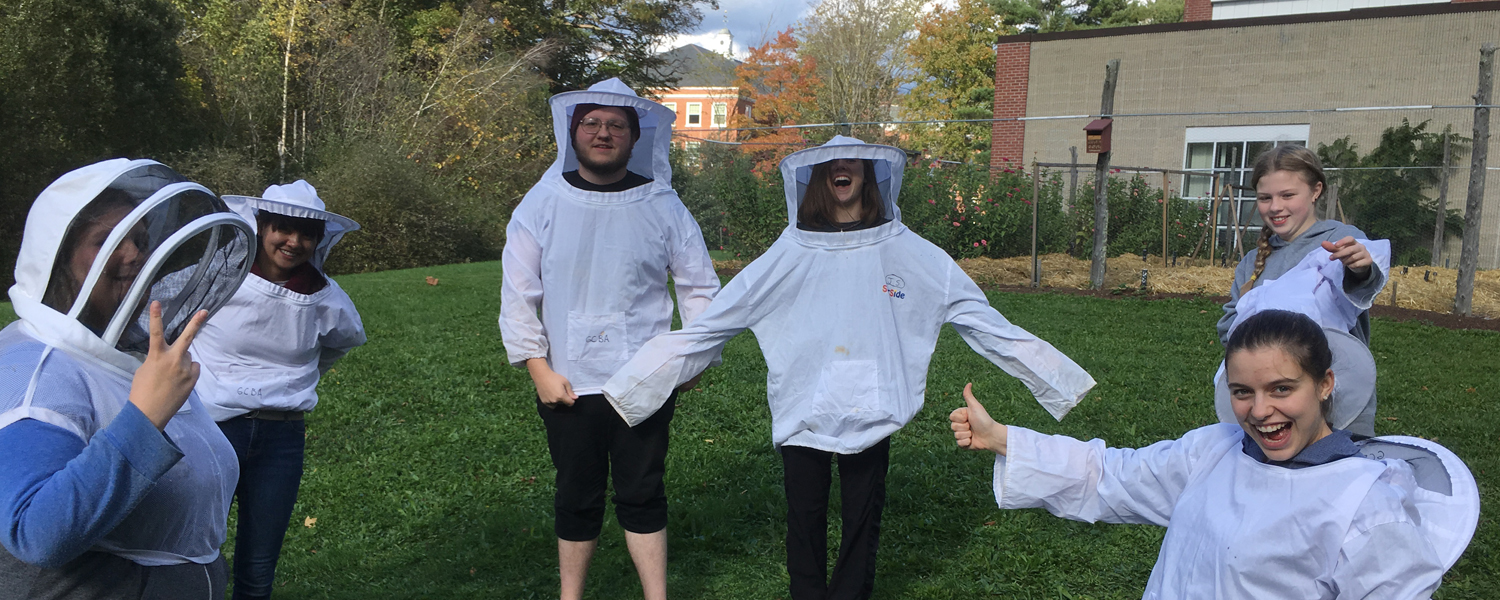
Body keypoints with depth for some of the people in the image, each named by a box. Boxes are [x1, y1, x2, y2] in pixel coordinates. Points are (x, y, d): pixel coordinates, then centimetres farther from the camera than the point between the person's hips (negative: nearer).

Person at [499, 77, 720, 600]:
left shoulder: (662, 205, -1)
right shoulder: (543, 204, -1)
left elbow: (700, 286, 7)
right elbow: (518, 294, 1)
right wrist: (539, 369, -4)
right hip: (568, 385, 0)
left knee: (642, 493, 7)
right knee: (578, 497, 11)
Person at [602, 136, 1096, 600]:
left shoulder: (906, 252, 0)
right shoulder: (789, 254, -1)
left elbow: (982, 321, 2)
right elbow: (708, 326, 0)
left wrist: (1063, 381, 0)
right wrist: (628, 385, -3)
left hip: (871, 415, 0)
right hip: (801, 413, 0)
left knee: (862, 521, 10)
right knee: (805, 521, 9)